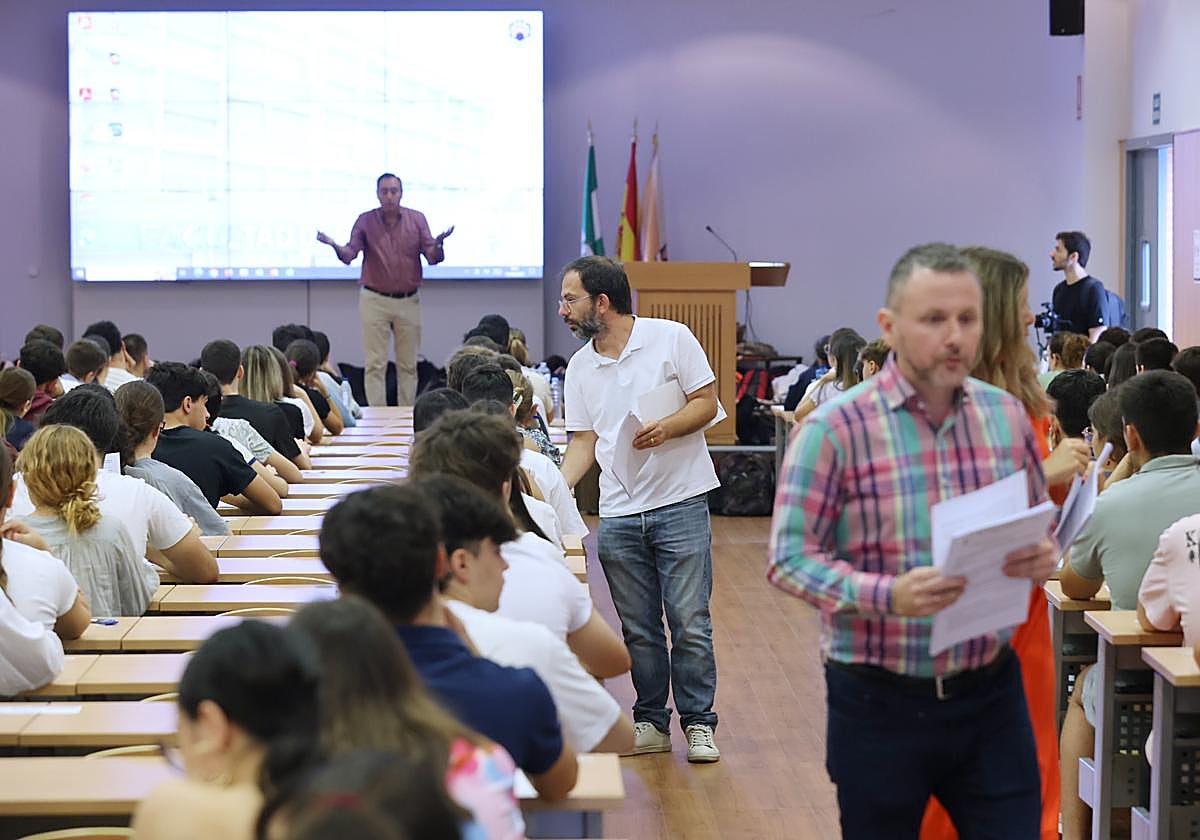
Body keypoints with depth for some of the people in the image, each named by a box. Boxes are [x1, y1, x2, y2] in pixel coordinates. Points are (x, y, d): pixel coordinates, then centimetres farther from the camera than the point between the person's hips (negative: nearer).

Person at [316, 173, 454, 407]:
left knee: (408, 365, 5)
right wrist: (334, 245, -29)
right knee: (375, 364, -3)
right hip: (375, 300, -1)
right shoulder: (365, 221, 1)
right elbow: (349, 255, -6)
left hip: (409, 301, 1)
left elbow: (432, 257, -2)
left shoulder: (417, 219, 4)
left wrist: (438, 243, -25)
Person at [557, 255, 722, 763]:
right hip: (618, 515, 4)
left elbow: (707, 402, -3)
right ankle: (651, 721, 19)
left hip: (680, 504, -4)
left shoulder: (671, 338, -4)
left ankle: (698, 721, 8)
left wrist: (666, 428, -20)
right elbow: (583, 441, 10)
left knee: (689, 622, -3)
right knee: (638, 629, 8)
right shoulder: (580, 368, 9)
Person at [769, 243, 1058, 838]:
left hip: (991, 696, 4)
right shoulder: (836, 427, -12)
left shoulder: (1008, 416, 4)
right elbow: (789, 559, -12)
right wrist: (887, 597, -27)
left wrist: (1043, 556, -10)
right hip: (879, 702, -3)